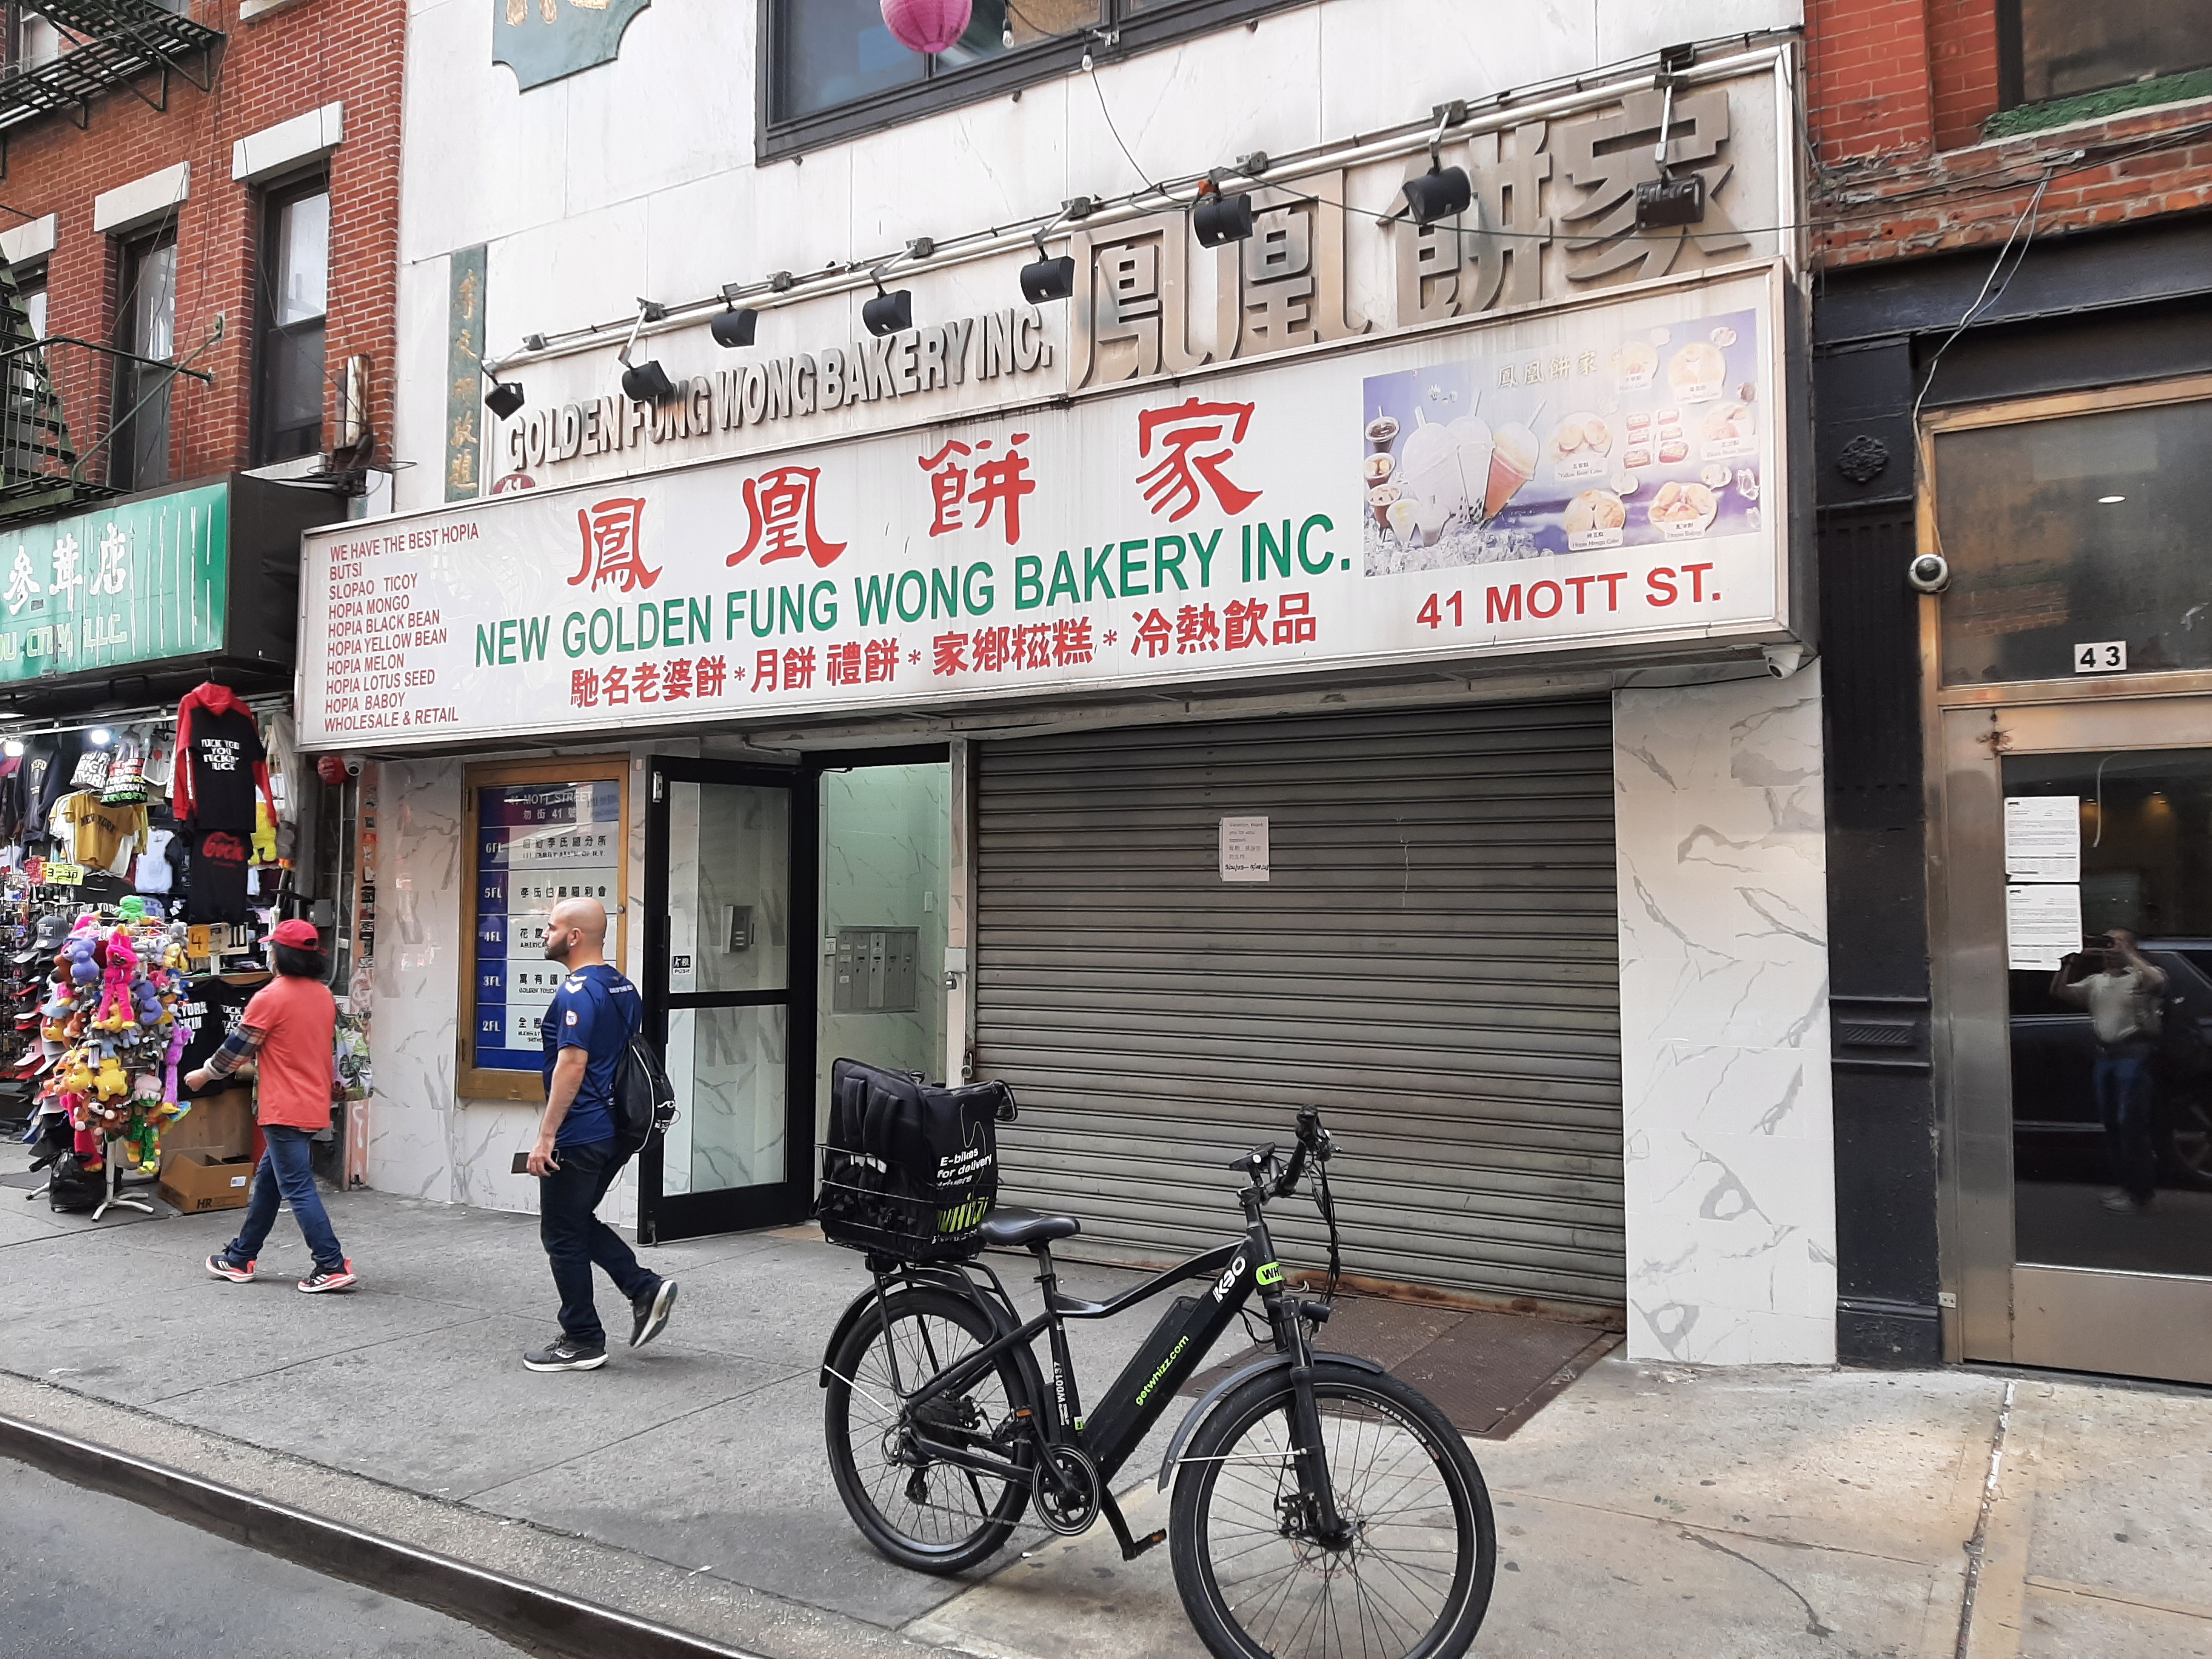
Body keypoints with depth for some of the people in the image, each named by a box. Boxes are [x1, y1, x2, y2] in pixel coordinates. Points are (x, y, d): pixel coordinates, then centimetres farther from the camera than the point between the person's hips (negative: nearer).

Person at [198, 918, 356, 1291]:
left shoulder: (271, 997, -14)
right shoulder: (324, 996, 9)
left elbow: (237, 1046, -5)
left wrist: (204, 1074, 14)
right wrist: (255, 1066, 34)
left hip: (285, 1110, -8)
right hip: (314, 1105, 8)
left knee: (298, 1189, -4)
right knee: (267, 1180, 19)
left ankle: (333, 1267, -6)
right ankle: (240, 1258, 30)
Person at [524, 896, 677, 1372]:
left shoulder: (578, 992, -18)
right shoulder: (624, 988, 11)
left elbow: (572, 1065, -24)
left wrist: (546, 1136, -21)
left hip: (579, 1137, -9)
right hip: (615, 1131, 9)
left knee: (563, 1235, 4)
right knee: (579, 1223, 22)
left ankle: (582, 1342, 12)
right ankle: (644, 1288, 12)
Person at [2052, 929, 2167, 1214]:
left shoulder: (2139, 976, -2)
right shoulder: (2096, 981, 17)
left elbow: (2158, 981, -25)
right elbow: (2059, 992, 15)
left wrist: (2128, 955, -17)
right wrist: (2071, 963, 3)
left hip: (2135, 1054, -7)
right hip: (2105, 1055, 7)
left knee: (2131, 1123, -8)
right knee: (2112, 1125, 12)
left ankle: (2140, 1193, -1)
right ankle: (2127, 1183, 24)